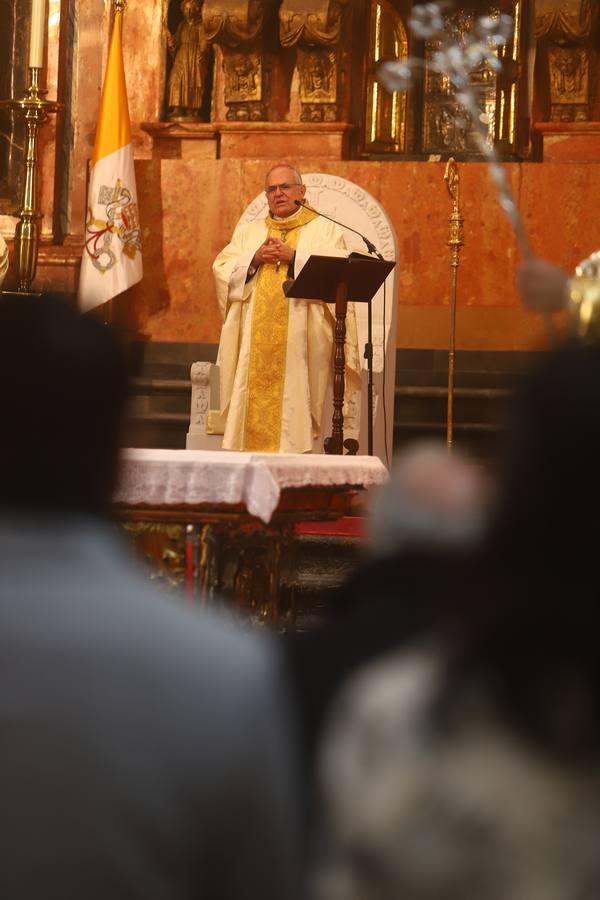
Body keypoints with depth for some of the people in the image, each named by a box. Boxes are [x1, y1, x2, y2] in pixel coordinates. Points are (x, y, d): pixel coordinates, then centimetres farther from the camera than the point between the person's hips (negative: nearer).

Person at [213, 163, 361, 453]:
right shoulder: (248, 231, 20)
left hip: (300, 342, -3)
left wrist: (293, 257, -13)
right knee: (255, 404, -3)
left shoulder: (325, 230, 9)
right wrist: (255, 258, -6)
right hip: (255, 343, 3)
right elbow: (222, 270, 9)